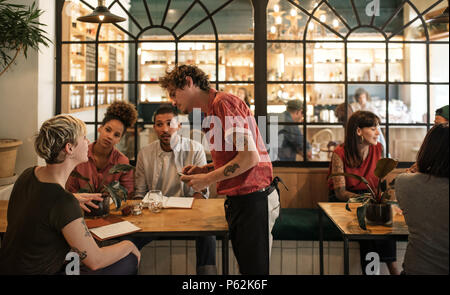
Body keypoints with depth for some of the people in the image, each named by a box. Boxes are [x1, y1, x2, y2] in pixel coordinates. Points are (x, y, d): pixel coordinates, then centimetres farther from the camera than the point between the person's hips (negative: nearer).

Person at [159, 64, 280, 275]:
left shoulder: (224, 102, -13)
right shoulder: (212, 111, 17)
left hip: (253, 200, -9)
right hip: (239, 201, 10)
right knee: (245, 267, 17)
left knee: (254, 269, 1)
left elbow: (250, 157, -20)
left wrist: (207, 179, -13)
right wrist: (205, 169, 10)